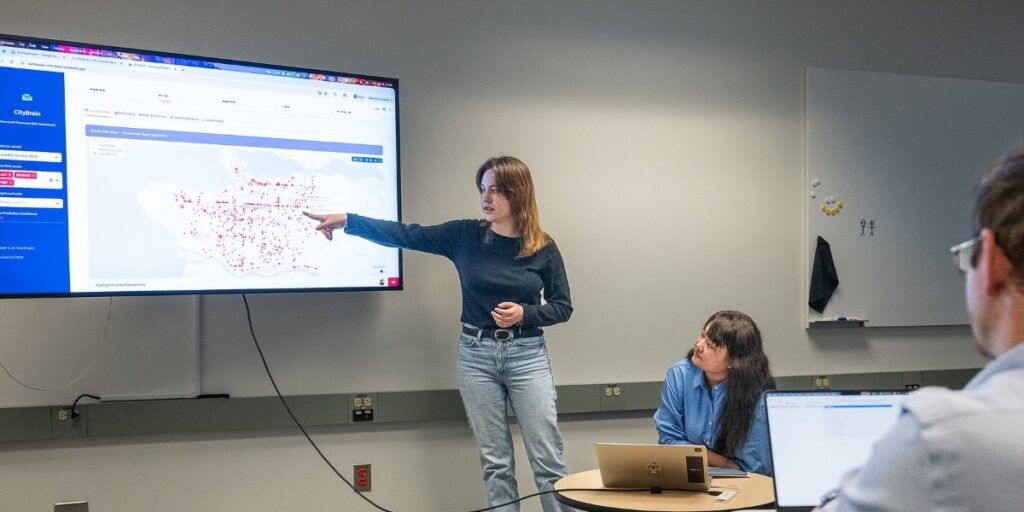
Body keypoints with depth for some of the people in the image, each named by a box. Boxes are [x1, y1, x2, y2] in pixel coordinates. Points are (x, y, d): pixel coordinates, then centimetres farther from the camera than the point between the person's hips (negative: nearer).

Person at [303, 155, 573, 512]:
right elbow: (405, 235, -4)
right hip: (476, 354, 2)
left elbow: (562, 307, 2)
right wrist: (347, 220, -12)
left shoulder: (543, 248, -3)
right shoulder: (465, 236, 0)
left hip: (527, 354, -1)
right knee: (495, 462, 7)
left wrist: (524, 313, -16)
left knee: (547, 460, 0)